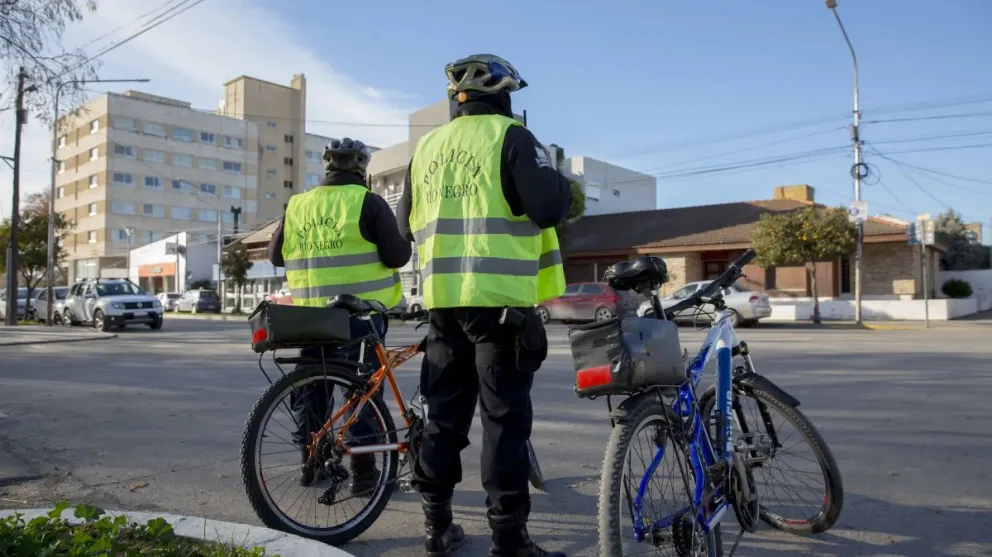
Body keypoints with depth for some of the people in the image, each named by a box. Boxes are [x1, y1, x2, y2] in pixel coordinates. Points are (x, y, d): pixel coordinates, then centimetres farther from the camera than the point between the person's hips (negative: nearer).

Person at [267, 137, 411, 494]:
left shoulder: (298, 205, 7)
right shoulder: (368, 202, -6)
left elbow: (275, 255, 14)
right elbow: (397, 256, -11)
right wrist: (404, 240, 10)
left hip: (310, 315, 5)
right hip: (360, 314, -4)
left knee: (311, 387, 16)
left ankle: (310, 463, 26)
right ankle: (363, 471, 8)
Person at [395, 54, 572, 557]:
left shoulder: (427, 146, 16)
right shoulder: (511, 136, -3)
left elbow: (406, 224, 20)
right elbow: (547, 208, -13)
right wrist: (564, 185, 7)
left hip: (443, 296, 6)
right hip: (500, 296, -5)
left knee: (445, 412, 13)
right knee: (505, 416, 0)